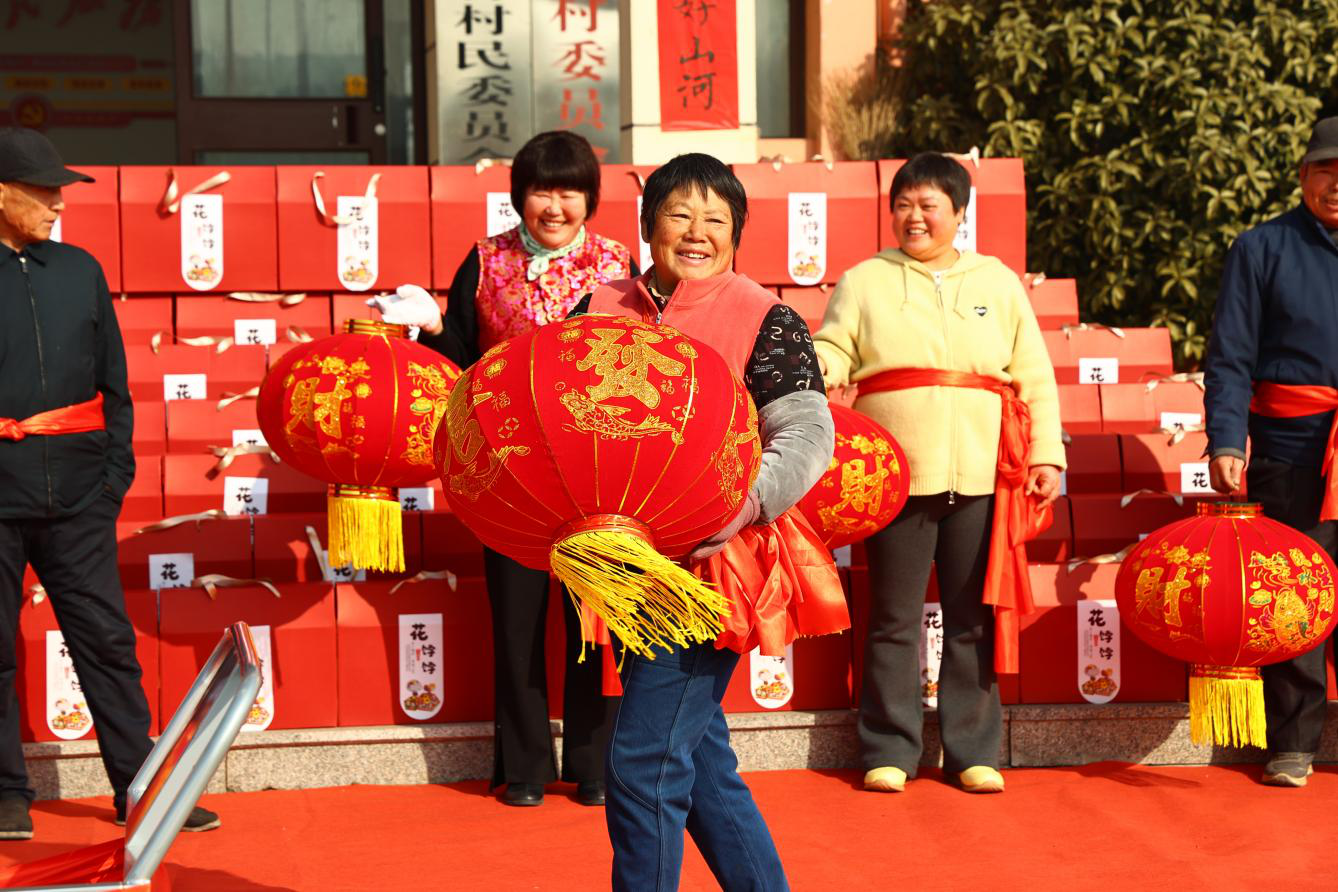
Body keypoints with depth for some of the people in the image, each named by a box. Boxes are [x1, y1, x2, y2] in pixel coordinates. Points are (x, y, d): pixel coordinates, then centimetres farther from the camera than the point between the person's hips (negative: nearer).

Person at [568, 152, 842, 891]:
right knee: (697, 755, 15)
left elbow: (808, 435, -12)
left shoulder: (764, 321, -5)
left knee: (645, 761, -7)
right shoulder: (602, 311, 10)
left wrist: (741, 506, -27)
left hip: (712, 569, -6)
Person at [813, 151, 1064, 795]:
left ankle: (973, 751, 13)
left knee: (974, 616, 4)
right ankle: (889, 750, 10)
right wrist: (817, 364, -17)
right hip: (896, 472, -1)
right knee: (894, 617, 2)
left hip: (982, 473, 1)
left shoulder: (997, 282, 16)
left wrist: (1046, 455, 6)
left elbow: (1034, 377, 14)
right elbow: (833, 351, 7)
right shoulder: (864, 281, 13)